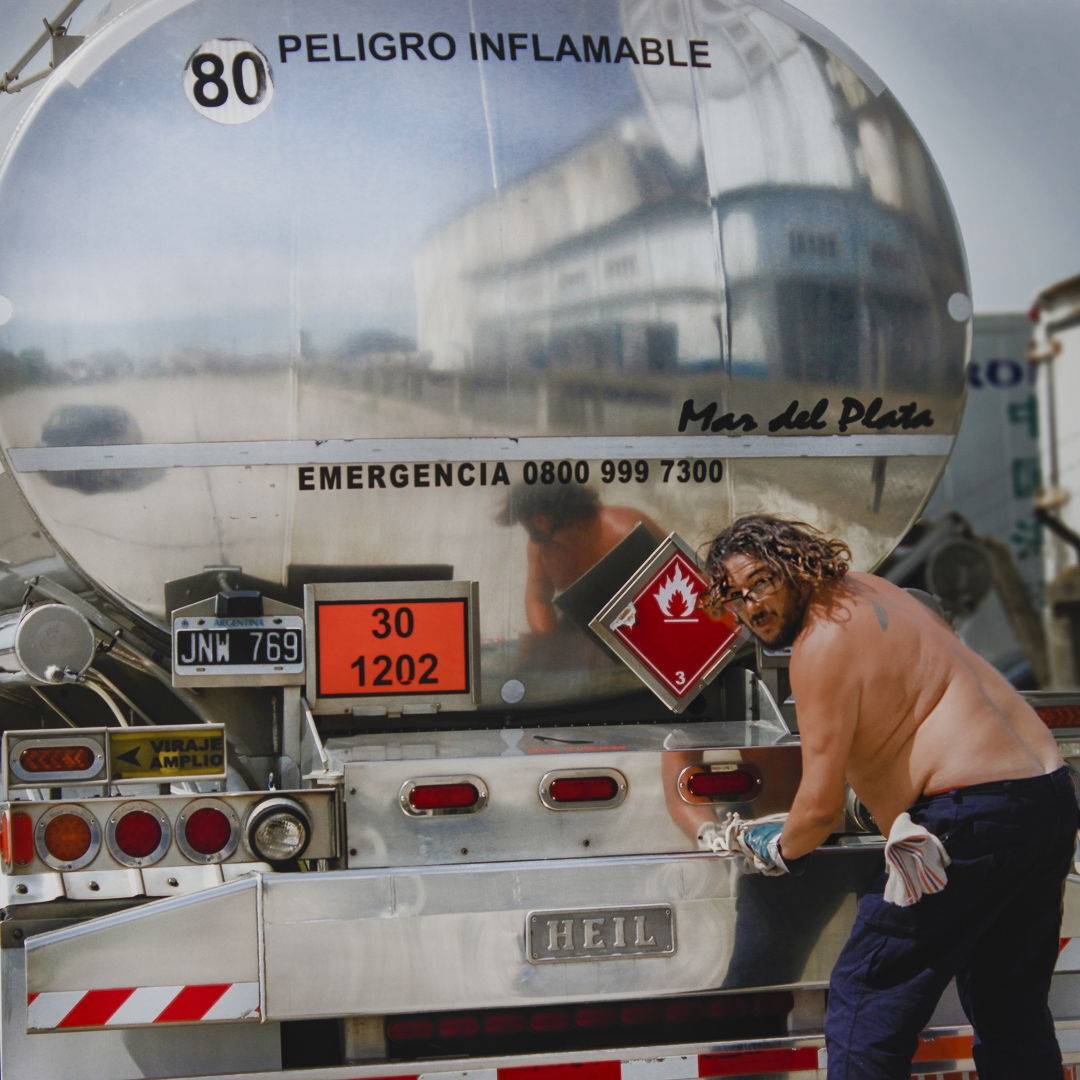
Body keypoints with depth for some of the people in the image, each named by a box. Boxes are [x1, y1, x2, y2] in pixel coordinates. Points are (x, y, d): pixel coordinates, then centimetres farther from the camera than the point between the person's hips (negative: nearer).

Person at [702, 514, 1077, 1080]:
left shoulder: (822, 644, -12)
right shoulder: (864, 589, 15)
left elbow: (822, 806, -13)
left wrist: (779, 848, 9)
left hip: (974, 814, -10)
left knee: (865, 997, -2)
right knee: (1012, 1007, 19)